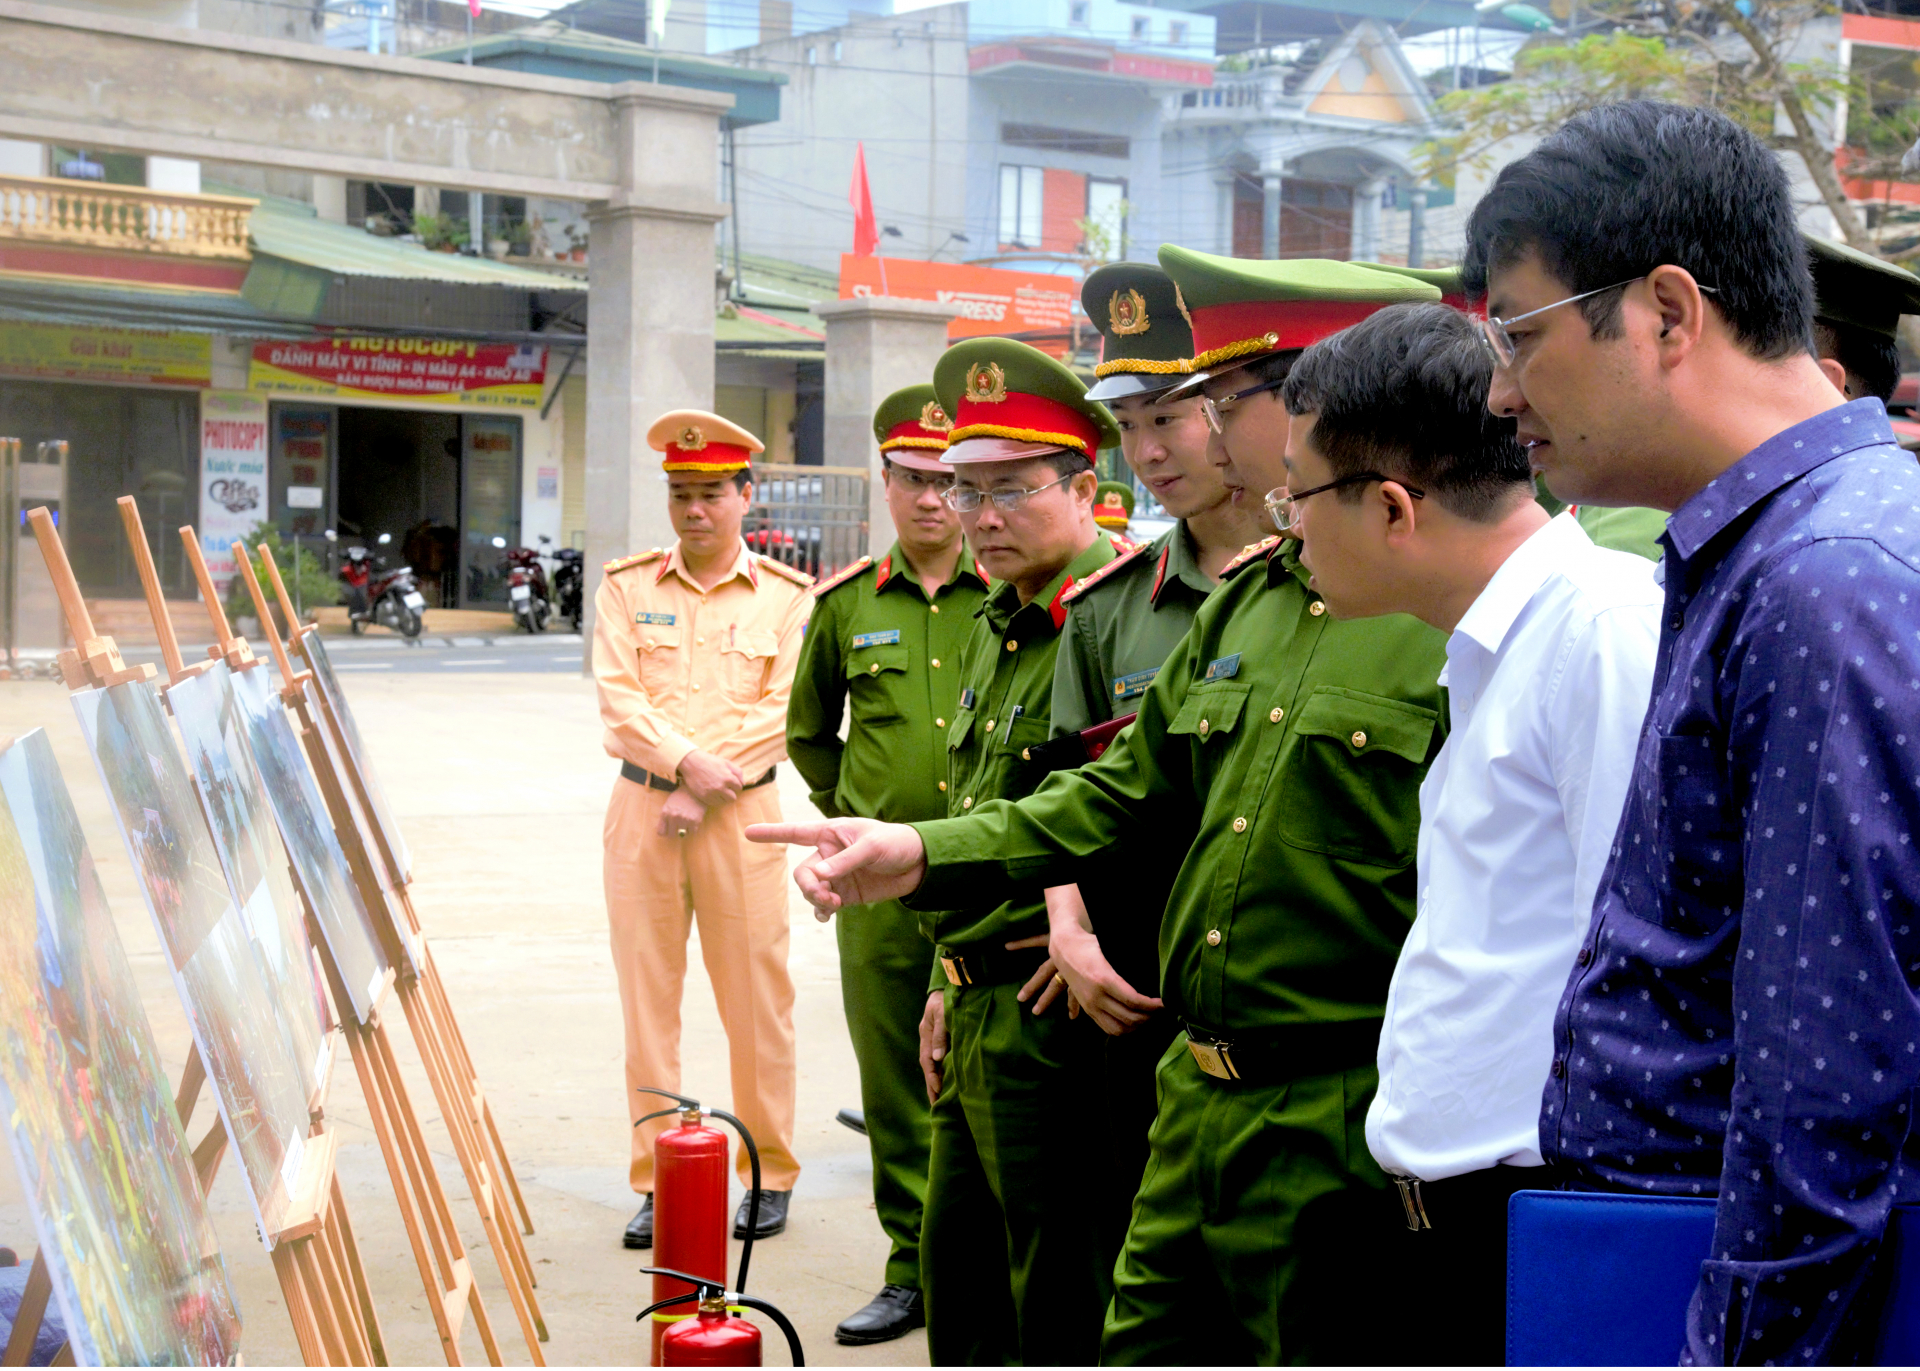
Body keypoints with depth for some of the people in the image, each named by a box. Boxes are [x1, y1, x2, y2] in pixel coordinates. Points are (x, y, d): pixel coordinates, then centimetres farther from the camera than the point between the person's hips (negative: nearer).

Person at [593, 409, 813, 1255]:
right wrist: (685, 762, -16)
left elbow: (781, 714, -4)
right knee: (647, 1000, 3)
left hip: (741, 812, -1)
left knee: (756, 1000, 2)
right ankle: (657, 1180, 12)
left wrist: (705, 794, -12)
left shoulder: (786, 597, 3)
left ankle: (770, 1175, 15)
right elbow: (618, 699, -2)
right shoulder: (627, 587, 7)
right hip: (642, 807, 2)